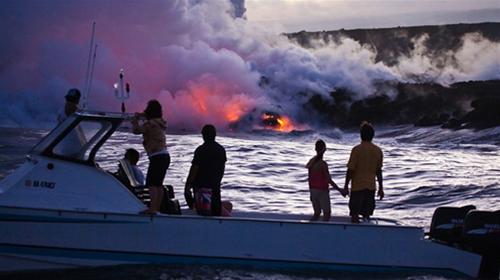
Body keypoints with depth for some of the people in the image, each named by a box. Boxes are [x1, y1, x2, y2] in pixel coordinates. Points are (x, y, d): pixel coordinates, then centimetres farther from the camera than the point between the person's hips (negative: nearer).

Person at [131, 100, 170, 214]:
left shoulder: (150, 124, -12)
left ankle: (152, 208, -22)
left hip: (157, 157, -10)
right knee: (158, 184, 12)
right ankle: (157, 208, 15)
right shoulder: (160, 123, 15)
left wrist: (136, 119, 0)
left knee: (151, 183, -13)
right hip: (165, 156, 10)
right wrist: (142, 116, 26)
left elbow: (136, 130, -17)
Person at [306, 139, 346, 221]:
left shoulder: (311, 162, 4)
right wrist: (340, 190, -13)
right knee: (327, 213, 0)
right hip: (322, 191, -7)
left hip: (313, 190, 7)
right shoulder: (323, 164, -17)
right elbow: (329, 180, -18)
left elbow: (309, 179, 10)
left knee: (317, 213, 16)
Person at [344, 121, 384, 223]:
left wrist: (346, 185, -1)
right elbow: (379, 171, 7)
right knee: (367, 214, 10)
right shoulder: (378, 150, 1)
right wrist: (381, 188, 15)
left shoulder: (357, 149, -12)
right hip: (371, 187, 4)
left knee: (355, 214, 2)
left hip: (357, 186, -4)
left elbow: (351, 170, -11)